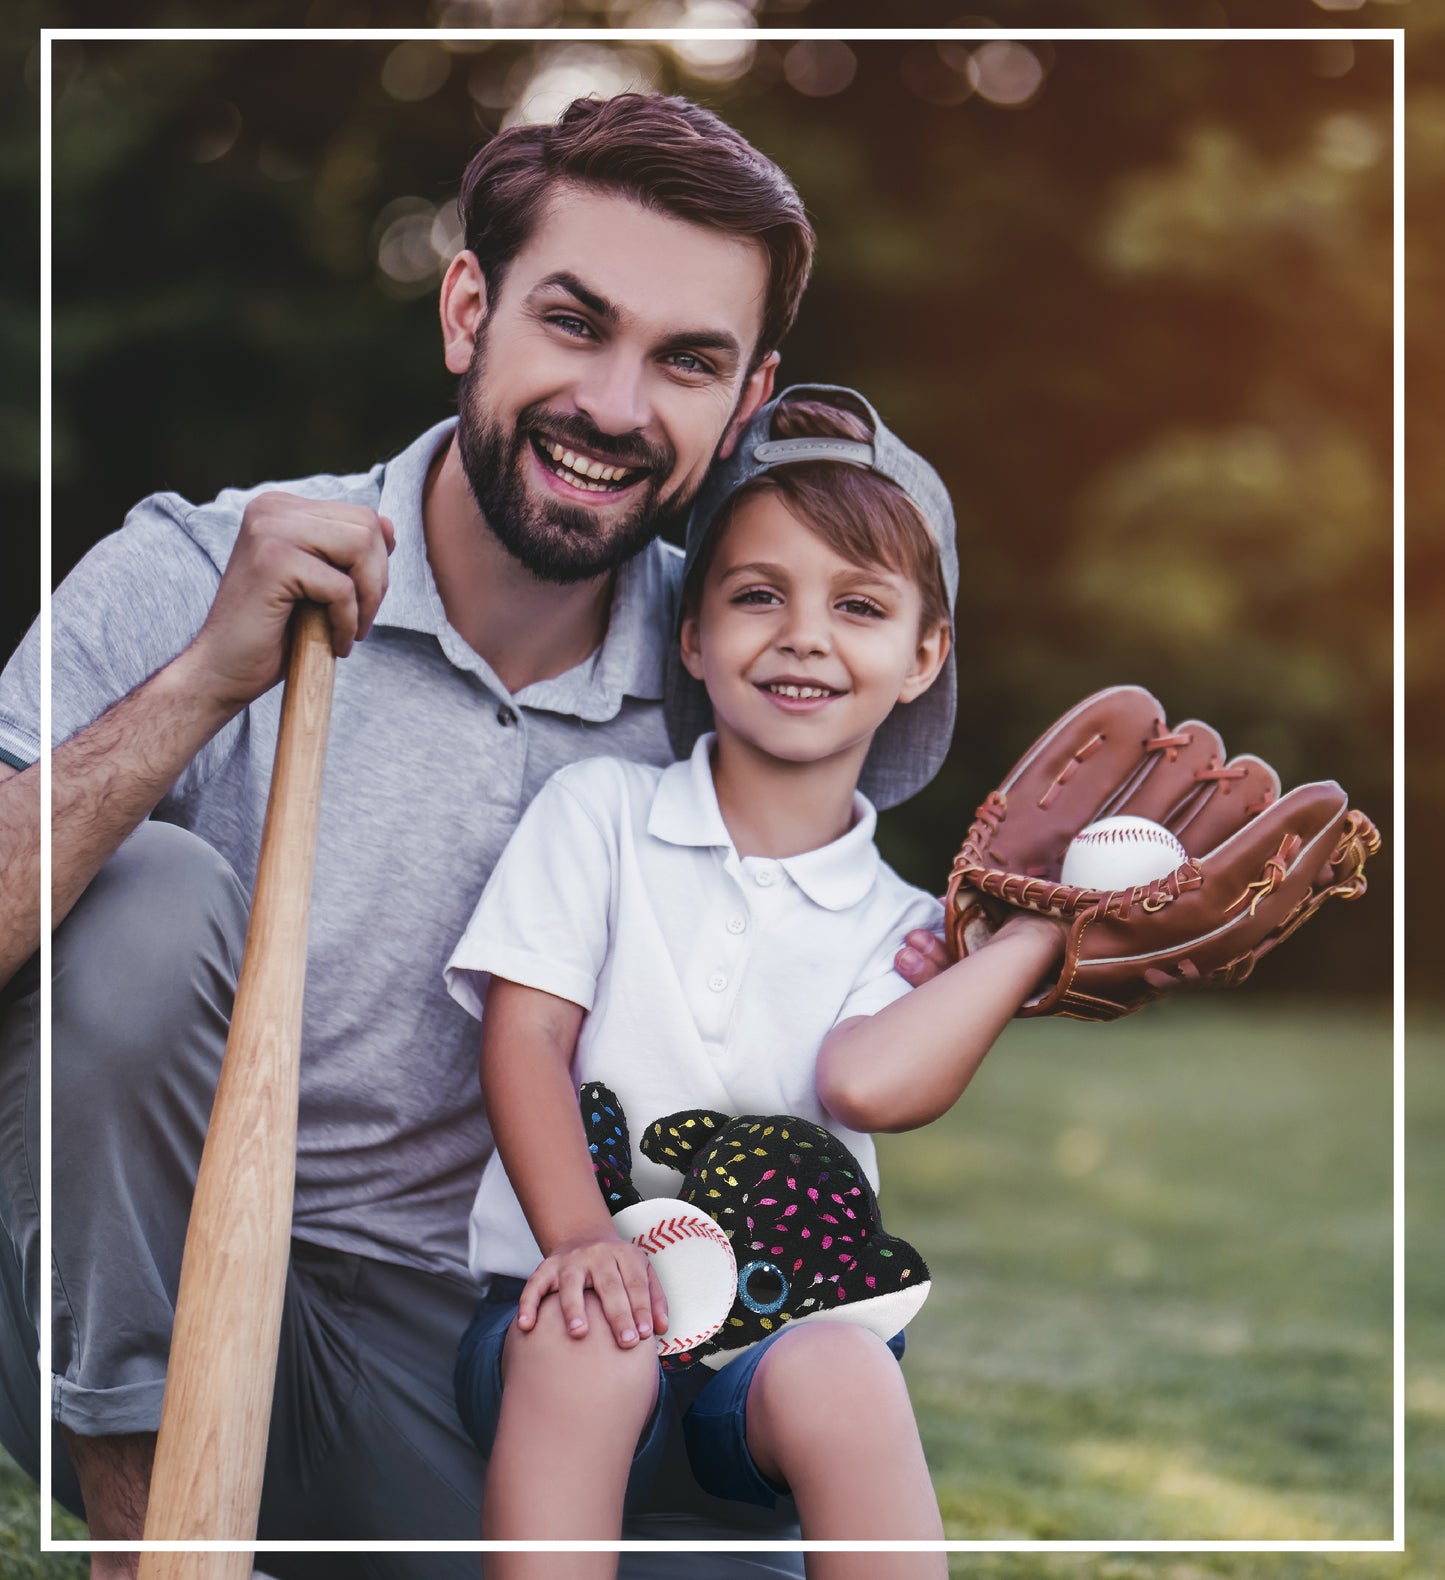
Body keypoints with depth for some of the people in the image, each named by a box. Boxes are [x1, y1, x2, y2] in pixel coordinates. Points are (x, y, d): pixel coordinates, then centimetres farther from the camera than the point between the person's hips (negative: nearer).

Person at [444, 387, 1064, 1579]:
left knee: (842, 1375, -33)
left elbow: (869, 1080, -11)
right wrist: (580, 1238, -19)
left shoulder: (897, 926, 12)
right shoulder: (601, 811, 11)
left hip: (784, 1318, 1)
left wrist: (1045, 919, -4)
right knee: (585, 1339, -35)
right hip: (590, 1303, -1)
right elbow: (525, 1036, -1)